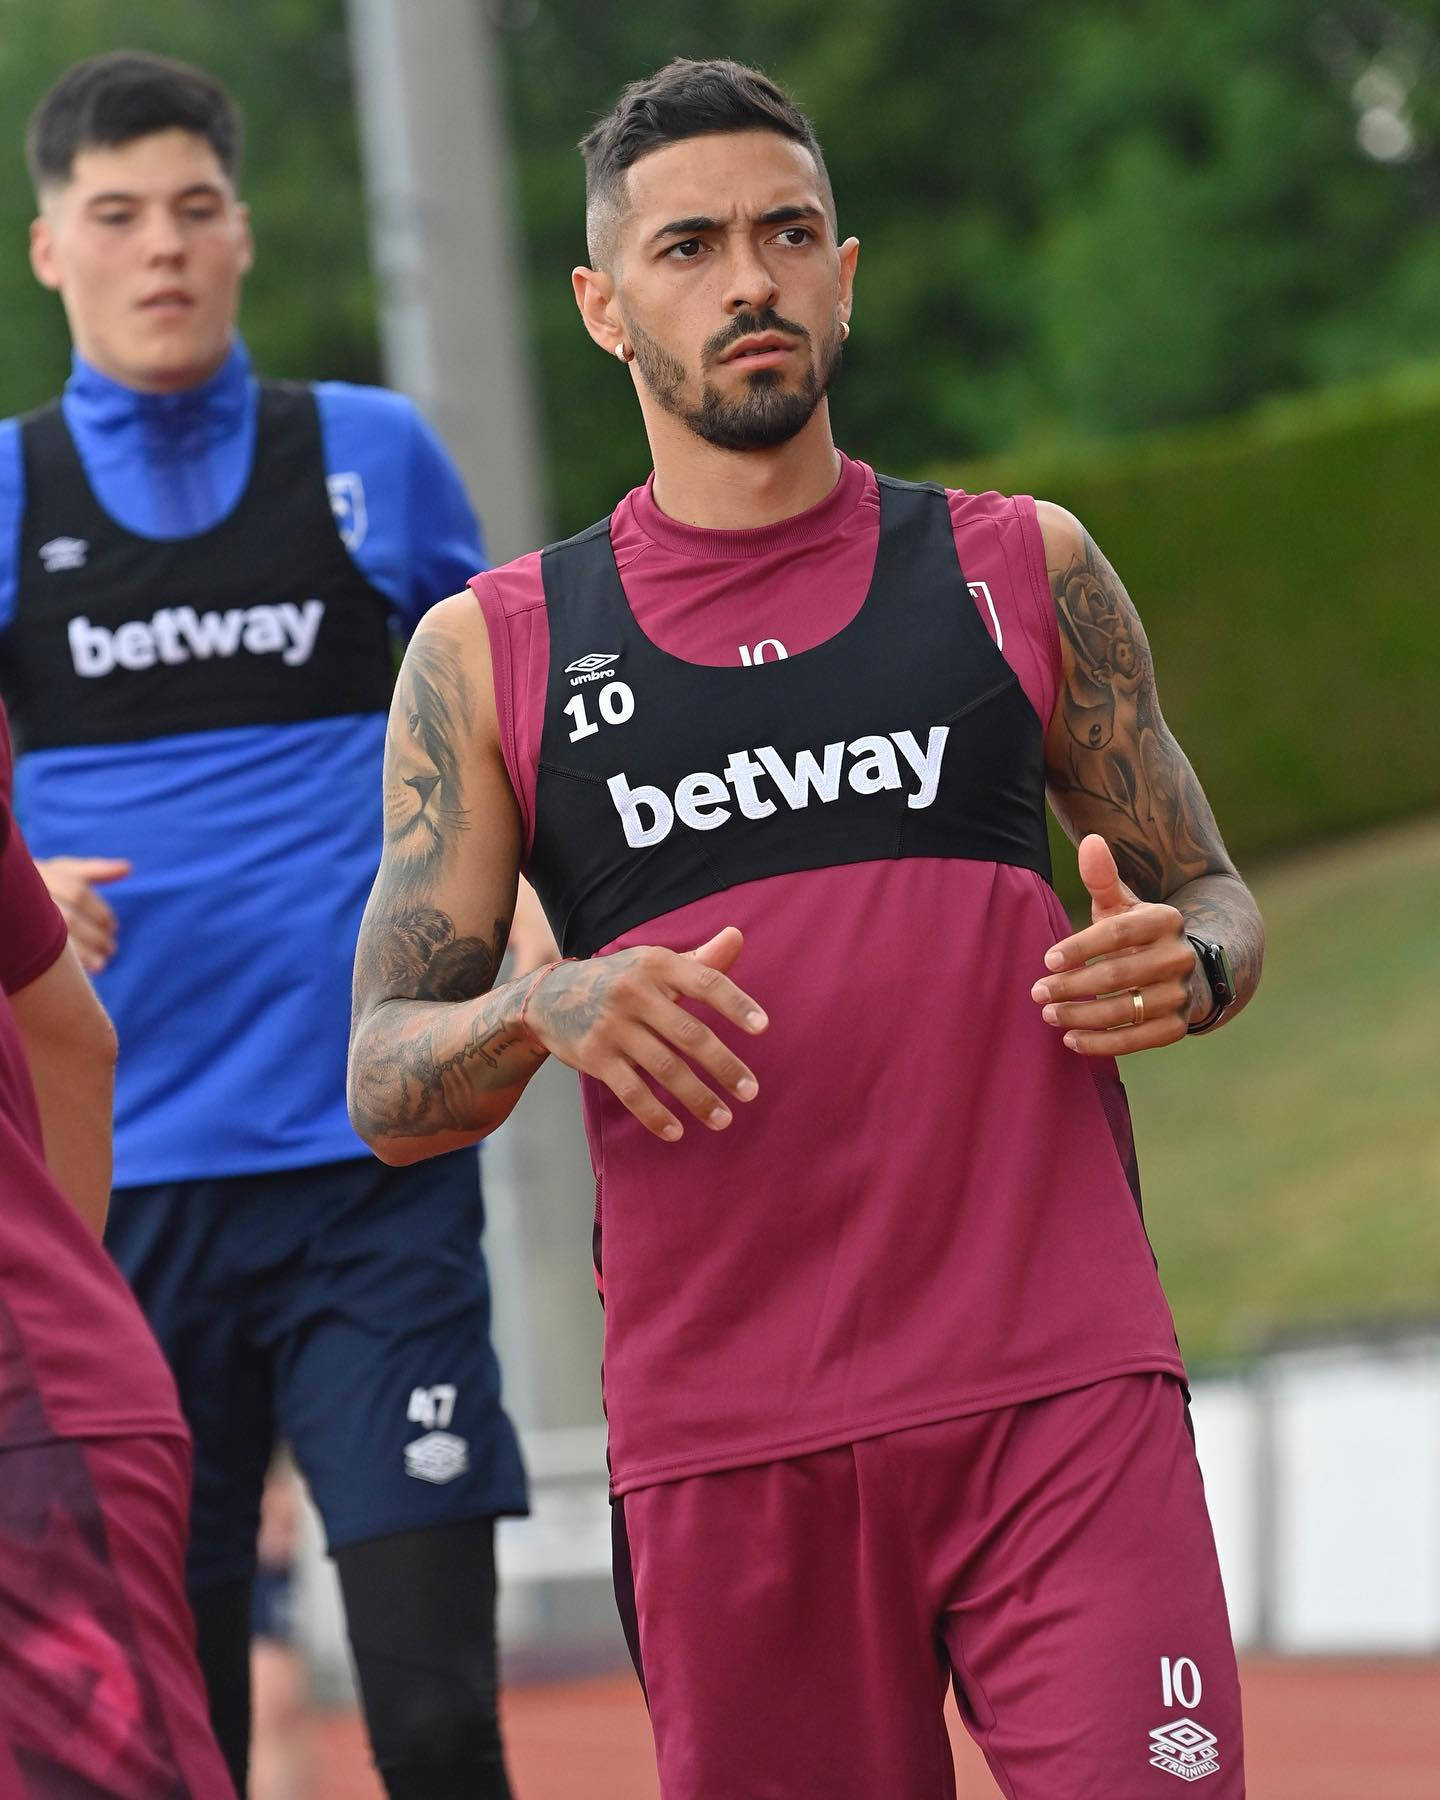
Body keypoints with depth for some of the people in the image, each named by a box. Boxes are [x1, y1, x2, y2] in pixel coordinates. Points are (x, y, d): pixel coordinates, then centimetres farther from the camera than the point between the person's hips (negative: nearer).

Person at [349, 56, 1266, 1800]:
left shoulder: (1020, 570, 11)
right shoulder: (492, 654, 8)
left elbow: (1216, 903, 17)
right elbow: (387, 1088, 4)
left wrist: (1179, 967, -8)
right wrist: (543, 1015, -18)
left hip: (1062, 1396, 0)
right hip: (719, 1444, 0)